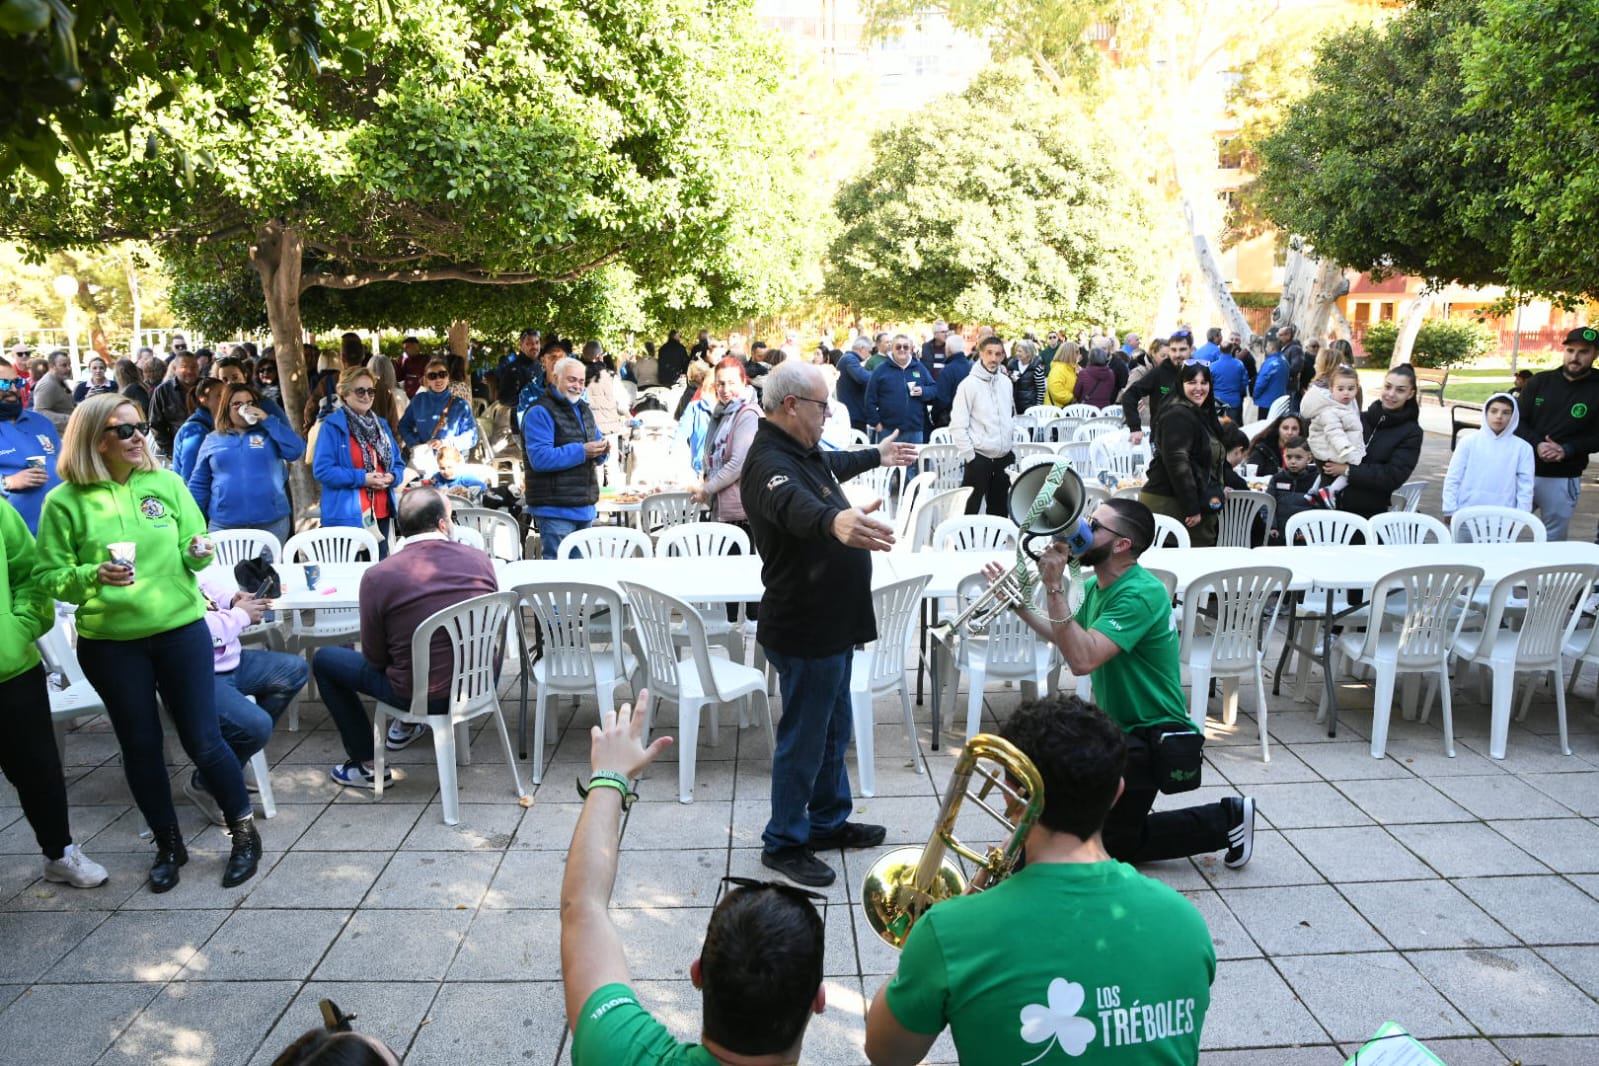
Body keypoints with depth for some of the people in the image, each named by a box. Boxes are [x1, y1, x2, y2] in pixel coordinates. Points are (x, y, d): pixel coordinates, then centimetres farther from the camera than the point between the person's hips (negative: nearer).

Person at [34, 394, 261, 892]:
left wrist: (199, 554, -19)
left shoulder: (167, 483, -1)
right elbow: (49, 577, -3)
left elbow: (192, 553, 4)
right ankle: (169, 843, 30)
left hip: (181, 630, 0)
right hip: (109, 642, 0)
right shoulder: (65, 501, -6)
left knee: (202, 739, 4)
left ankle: (244, 831, 22)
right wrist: (92, 576, -22)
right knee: (141, 745, 12)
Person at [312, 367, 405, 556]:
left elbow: (398, 464, 16)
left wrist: (392, 477, -7)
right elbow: (322, 470, -13)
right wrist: (362, 478, -18)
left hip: (381, 514, 7)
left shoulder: (381, 425, 15)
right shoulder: (332, 426, -6)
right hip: (346, 516, -6)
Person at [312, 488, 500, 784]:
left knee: (324, 659, 16)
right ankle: (408, 726, 45)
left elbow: (375, 658, -8)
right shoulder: (480, 560, -7)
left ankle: (366, 764, 19)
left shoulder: (378, 576, -16)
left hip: (421, 696, -4)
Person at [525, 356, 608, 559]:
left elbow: (595, 450, 24)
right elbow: (539, 458, -21)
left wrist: (602, 450, -1)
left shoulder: (584, 410, 18)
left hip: (585, 508, 8)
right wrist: (582, 451, -22)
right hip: (556, 510, -8)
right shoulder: (541, 412, -9)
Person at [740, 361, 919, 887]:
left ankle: (828, 822, 39)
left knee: (833, 729, 22)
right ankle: (784, 842, 20)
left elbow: (832, 465, 33)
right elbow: (794, 505, -49)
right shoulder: (770, 463, -25)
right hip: (805, 631, -10)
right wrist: (834, 521, -70)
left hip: (831, 624, 11)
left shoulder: (802, 451, 9)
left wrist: (875, 455, 50)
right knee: (803, 740, 3)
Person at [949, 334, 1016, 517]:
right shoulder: (969, 384, -10)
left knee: (1000, 509, 14)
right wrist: (970, 456, -15)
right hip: (979, 456, -6)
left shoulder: (1006, 382, 8)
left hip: (1005, 457, 6)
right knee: (969, 509, -2)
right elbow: (957, 425, -12)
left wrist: (1013, 449, 11)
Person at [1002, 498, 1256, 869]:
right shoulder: (1097, 586, 3)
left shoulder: (1139, 594, -26)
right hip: (1119, 728, 9)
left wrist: (1054, 588, -38)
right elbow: (1069, 639, 17)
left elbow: (1082, 659, -38)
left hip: (1151, 739, -9)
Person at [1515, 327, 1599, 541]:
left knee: (1554, 539, 6)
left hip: (1564, 480, -2)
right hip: (1524, 471, 2)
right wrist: (1537, 444, -15)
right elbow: (1518, 421, 2)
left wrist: (1566, 450, -18)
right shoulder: (1540, 382, 4)